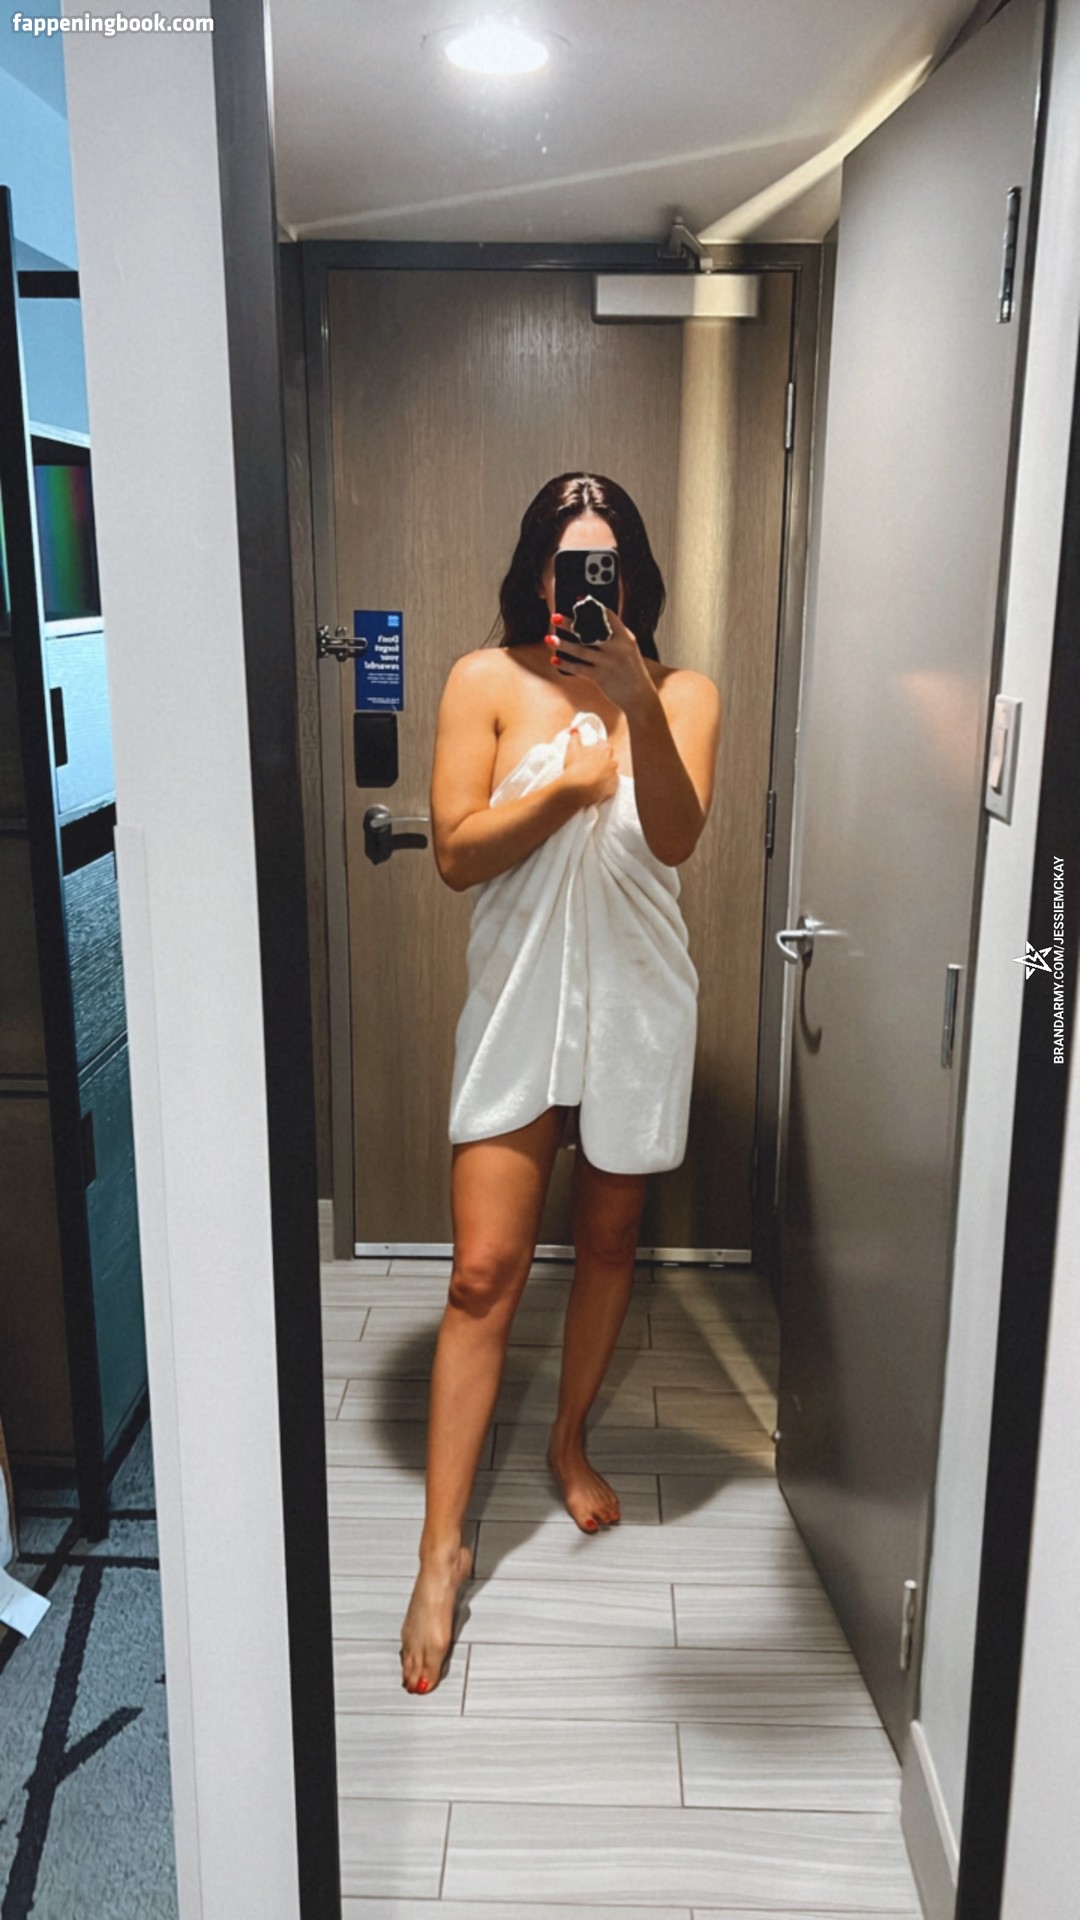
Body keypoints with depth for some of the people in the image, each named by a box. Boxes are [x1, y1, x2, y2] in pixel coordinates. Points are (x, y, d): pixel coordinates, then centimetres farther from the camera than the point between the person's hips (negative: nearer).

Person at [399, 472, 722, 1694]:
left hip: (635, 1007, 2)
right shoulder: (487, 681, -4)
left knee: (607, 1242, 17)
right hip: (517, 1006, -1)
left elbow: (675, 839, -19)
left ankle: (570, 1442, 42)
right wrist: (569, 781, -20)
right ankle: (443, 1547, 10)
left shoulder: (683, 694, -2)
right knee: (484, 1273, -2)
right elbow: (456, 851, -10)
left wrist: (637, 704, -31)